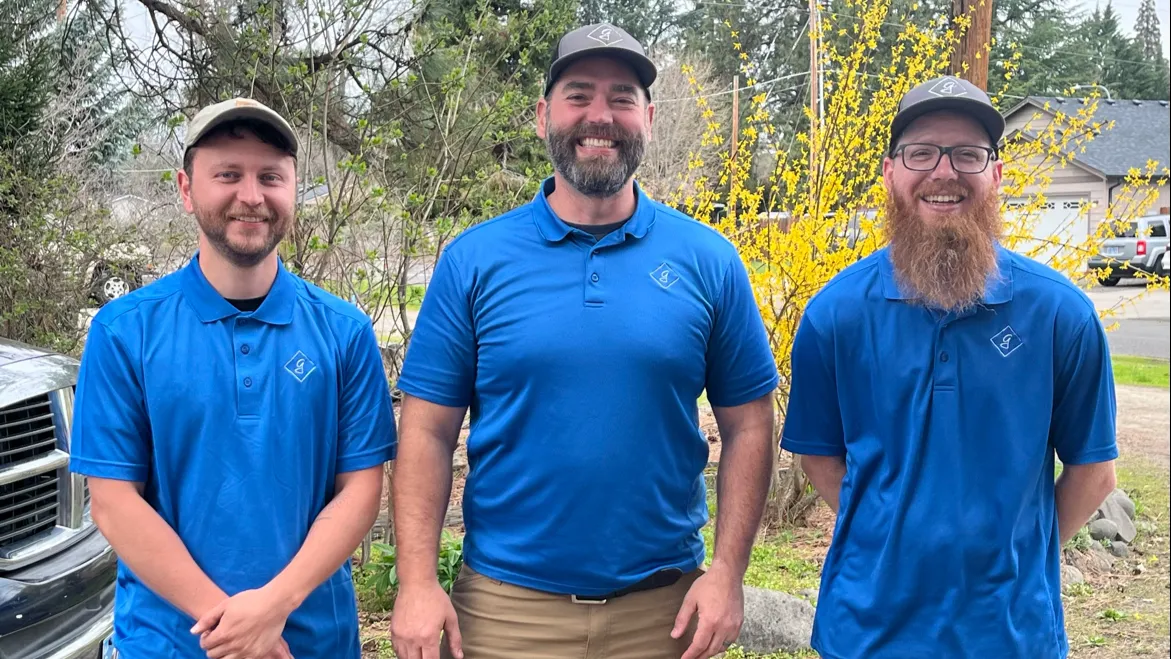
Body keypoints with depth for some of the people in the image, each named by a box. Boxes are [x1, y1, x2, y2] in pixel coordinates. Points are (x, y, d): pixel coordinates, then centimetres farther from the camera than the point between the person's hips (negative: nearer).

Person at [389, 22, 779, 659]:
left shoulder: (707, 260, -1)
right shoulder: (473, 260, -3)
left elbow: (747, 425, 1)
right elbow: (427, 433, -3)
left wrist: (727, 573, -5)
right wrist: (417, 583, -10)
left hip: (663, 608, 1)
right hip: (506, 605, 0)